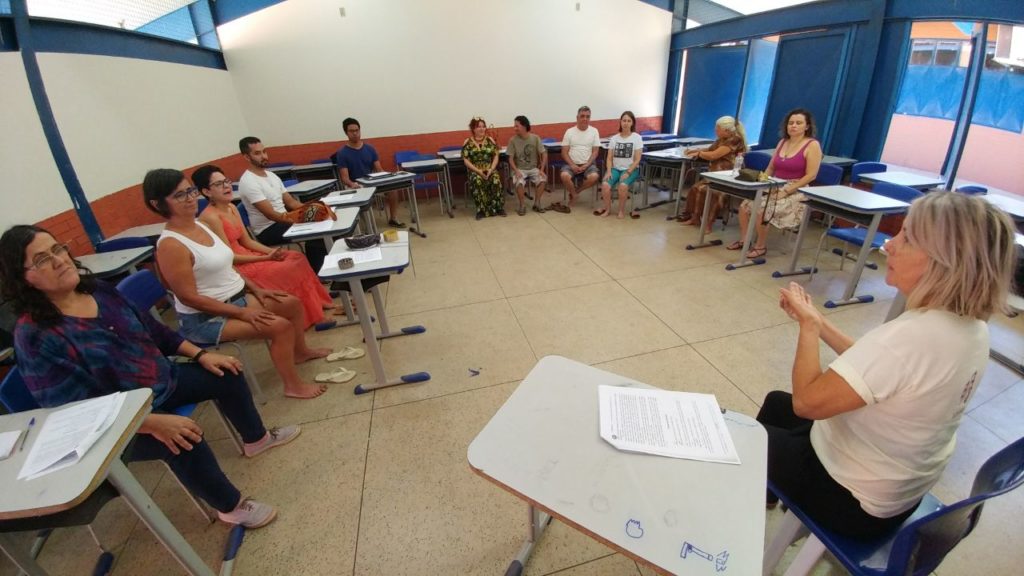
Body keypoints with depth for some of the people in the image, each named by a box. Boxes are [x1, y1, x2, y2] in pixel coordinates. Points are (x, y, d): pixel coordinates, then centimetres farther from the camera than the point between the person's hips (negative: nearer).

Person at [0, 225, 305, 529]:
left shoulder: (97, 289, -3)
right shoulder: (34, 335, -23)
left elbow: (151, 329, 9)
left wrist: (200, 354, 2)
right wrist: (152, 422, -35)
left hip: (163, 381, 8)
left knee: (225, 374, 7)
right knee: (183, 442, -30)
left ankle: (256, 438, 30)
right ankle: (231, 506, -5)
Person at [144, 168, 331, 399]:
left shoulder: (200, 225, 4)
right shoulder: (170, 245, -23)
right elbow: (189, 297, -23)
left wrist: (256, 289, 6)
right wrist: (242, 313, -22)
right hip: (204, 318, -9)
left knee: (292, 303, 10)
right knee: (280, 326, -23)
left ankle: (300, 351, 34)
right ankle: (293, 386, -5)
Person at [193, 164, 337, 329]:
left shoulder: (231, 208, 8)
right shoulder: (210, 217, -19)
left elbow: (247, 241, 10)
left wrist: (271, 251, -5)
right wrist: (266, 258, -17)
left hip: (245, 256, 9)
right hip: (235, 268, -9)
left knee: (296, 258, -1)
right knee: (289, 269, -17)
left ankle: (317, 302, 4)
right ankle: (308, 315, -2)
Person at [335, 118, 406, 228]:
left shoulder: (370, 148, 5)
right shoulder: (342, 153, -6)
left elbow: (379, 169, 3)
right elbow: (344, 177, -12)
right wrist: (352, 184, -35)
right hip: (355, 186, -4)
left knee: (393, 187, -20)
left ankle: (393, 219, -5)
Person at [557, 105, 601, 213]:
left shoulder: (594, 131, 5)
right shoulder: (569, 131, 3)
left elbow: (595, 152, 1)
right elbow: (564, 152, 1)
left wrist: (586, 165, -13)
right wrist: (572, 165, -15)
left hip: (588, 164, 0)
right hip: (572, 164, 0)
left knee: (594, 176, -32)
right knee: (564, 175, -32)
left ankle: (574, 191, -5)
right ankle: (574, 196, -4)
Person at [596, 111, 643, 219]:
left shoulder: (637, 138, -2)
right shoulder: (614, 138, 6)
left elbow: (637, 160, -6)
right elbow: (609, 158, 5)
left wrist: (628, 172, -17)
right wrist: (609, 171, -13)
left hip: (631, 169, -2)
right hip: (615, 168, 3)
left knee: (623, 186, -34)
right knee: (605, 185, -28)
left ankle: (621, 210, -9)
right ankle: (607, 208, -4)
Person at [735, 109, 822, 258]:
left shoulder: (812, 145, -7)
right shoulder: (782, 142, 13)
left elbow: (811, 175, -14)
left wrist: (786, 191, -20)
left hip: (796, 192, -6)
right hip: (775, 188, 7)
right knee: (745, 205, -14)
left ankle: (761, 246, -8)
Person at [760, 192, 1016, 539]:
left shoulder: (911, 337, -38)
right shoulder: (973, 328, -8)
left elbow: (806, 401, -32)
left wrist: (809, 325, -19)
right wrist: (819, 323, -2)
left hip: (851, 500, -8)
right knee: (776, 402, 26)